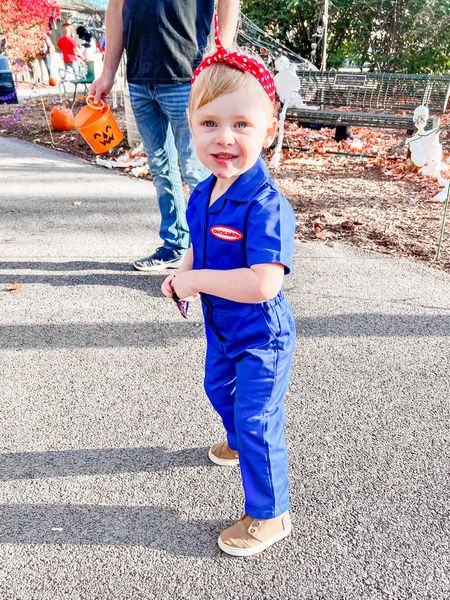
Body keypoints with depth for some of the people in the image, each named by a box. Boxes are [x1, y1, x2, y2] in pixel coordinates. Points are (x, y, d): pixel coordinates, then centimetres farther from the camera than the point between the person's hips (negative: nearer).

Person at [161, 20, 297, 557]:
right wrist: (181, 274, -5)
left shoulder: (266, 205, -30)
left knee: (256, 422, 4)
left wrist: (195, 281, -30)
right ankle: (240, 443, 62)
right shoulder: (202, 195, -4)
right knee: (220, 391, 30)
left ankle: (269, 515, 27)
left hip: (261, 337, -9)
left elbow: (263, 284, -40)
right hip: (221, 326, 9)